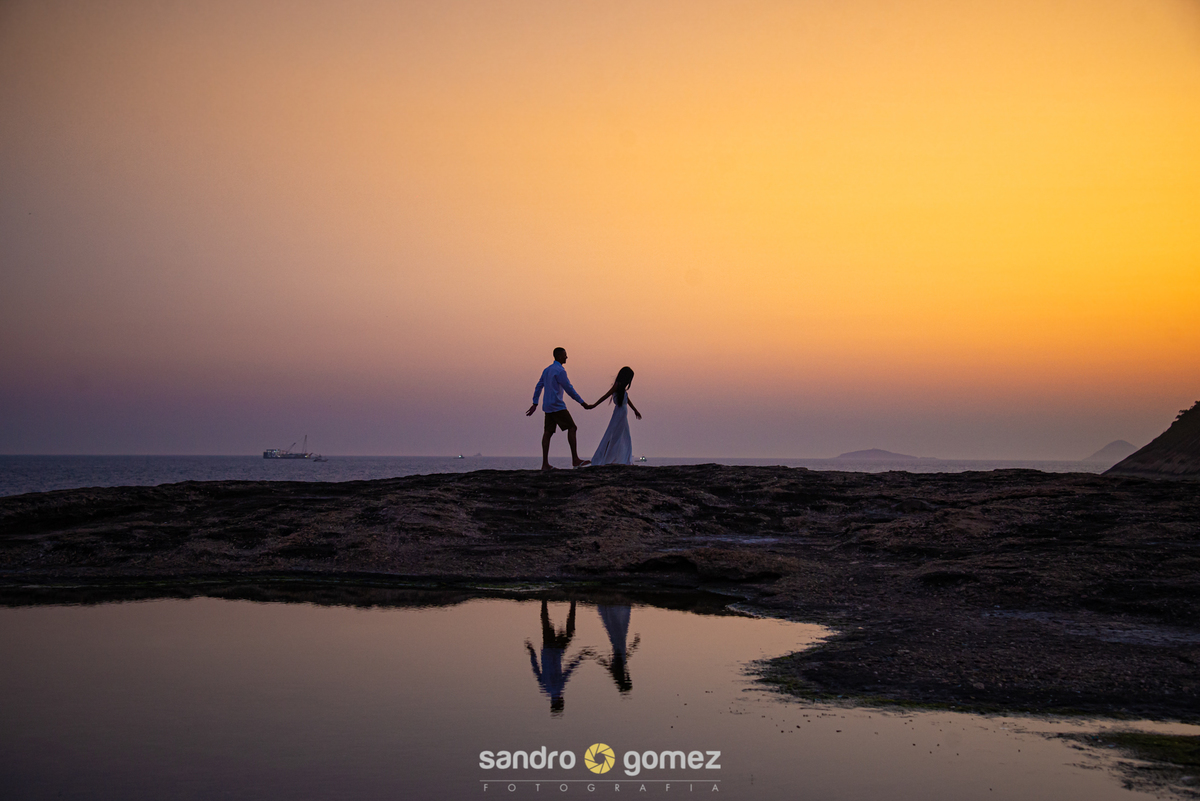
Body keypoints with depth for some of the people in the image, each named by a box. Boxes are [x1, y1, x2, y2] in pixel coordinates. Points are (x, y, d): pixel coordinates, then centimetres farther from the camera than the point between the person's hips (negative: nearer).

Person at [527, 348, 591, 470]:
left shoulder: (547, 370, 16)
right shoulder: (560, 371, -12)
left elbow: (538, 387, 18)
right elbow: (569, 389, -14)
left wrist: (535, 404, 20)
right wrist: (582, 402, -7)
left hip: (548, 407, 9)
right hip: (557, 406, -9)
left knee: (548, 433, 5)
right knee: (572, 428, -7)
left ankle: (545, 464, 1)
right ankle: (575, 459, -12)